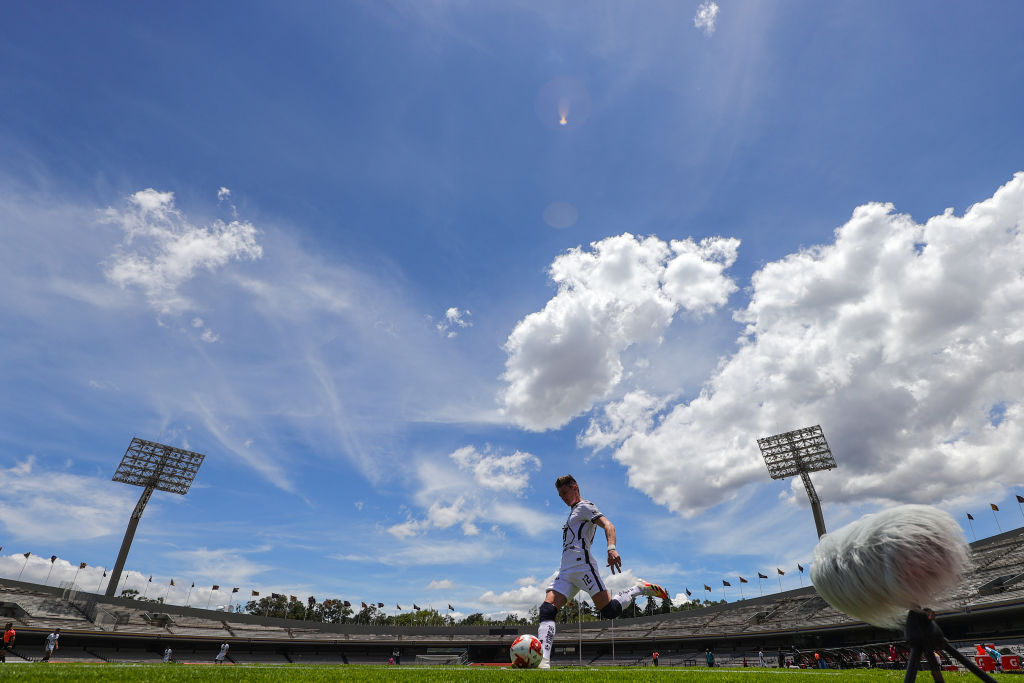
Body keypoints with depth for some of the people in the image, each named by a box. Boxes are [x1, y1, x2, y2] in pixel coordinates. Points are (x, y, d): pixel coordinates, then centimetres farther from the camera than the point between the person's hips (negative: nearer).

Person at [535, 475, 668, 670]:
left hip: (582, 565, -8)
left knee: (609, 611, -12)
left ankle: (640, 588, 11)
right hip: (565, 571, 8)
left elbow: (608, 525, -13)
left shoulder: (585, 506, 2)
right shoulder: (573, 513, 30)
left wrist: (611, 549, -32)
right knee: (546, 610, -11)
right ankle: (543, 661, -18)